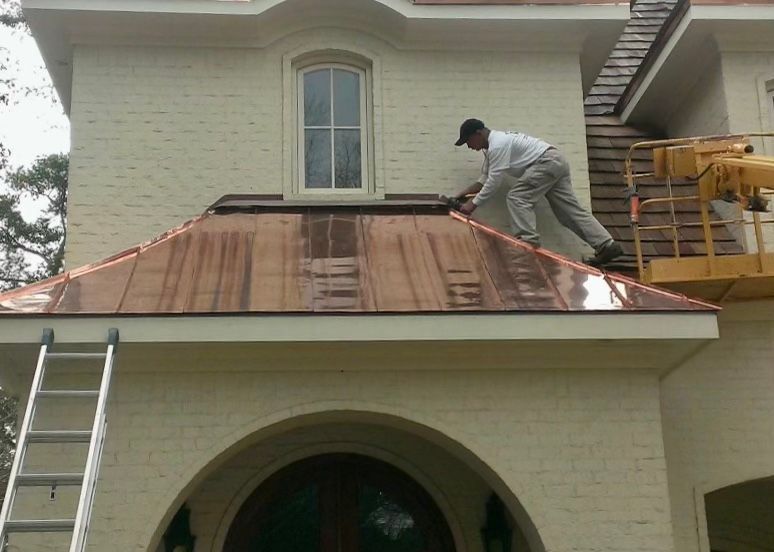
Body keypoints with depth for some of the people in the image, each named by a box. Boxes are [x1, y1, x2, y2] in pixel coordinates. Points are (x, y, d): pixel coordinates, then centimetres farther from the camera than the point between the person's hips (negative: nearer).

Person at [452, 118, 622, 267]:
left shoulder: (497, 145, -15)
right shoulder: (491, 146, 18)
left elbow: (493, 181, -17)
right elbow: (485, 179, 24)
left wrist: (474, 203, -12)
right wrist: (465, 192, 16)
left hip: (547, 162, -10)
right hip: (557, 162, 10)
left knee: (516, 197, -12)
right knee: (570, 209, 4)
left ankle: (528, 242, -19)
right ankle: (607, 245, 1)